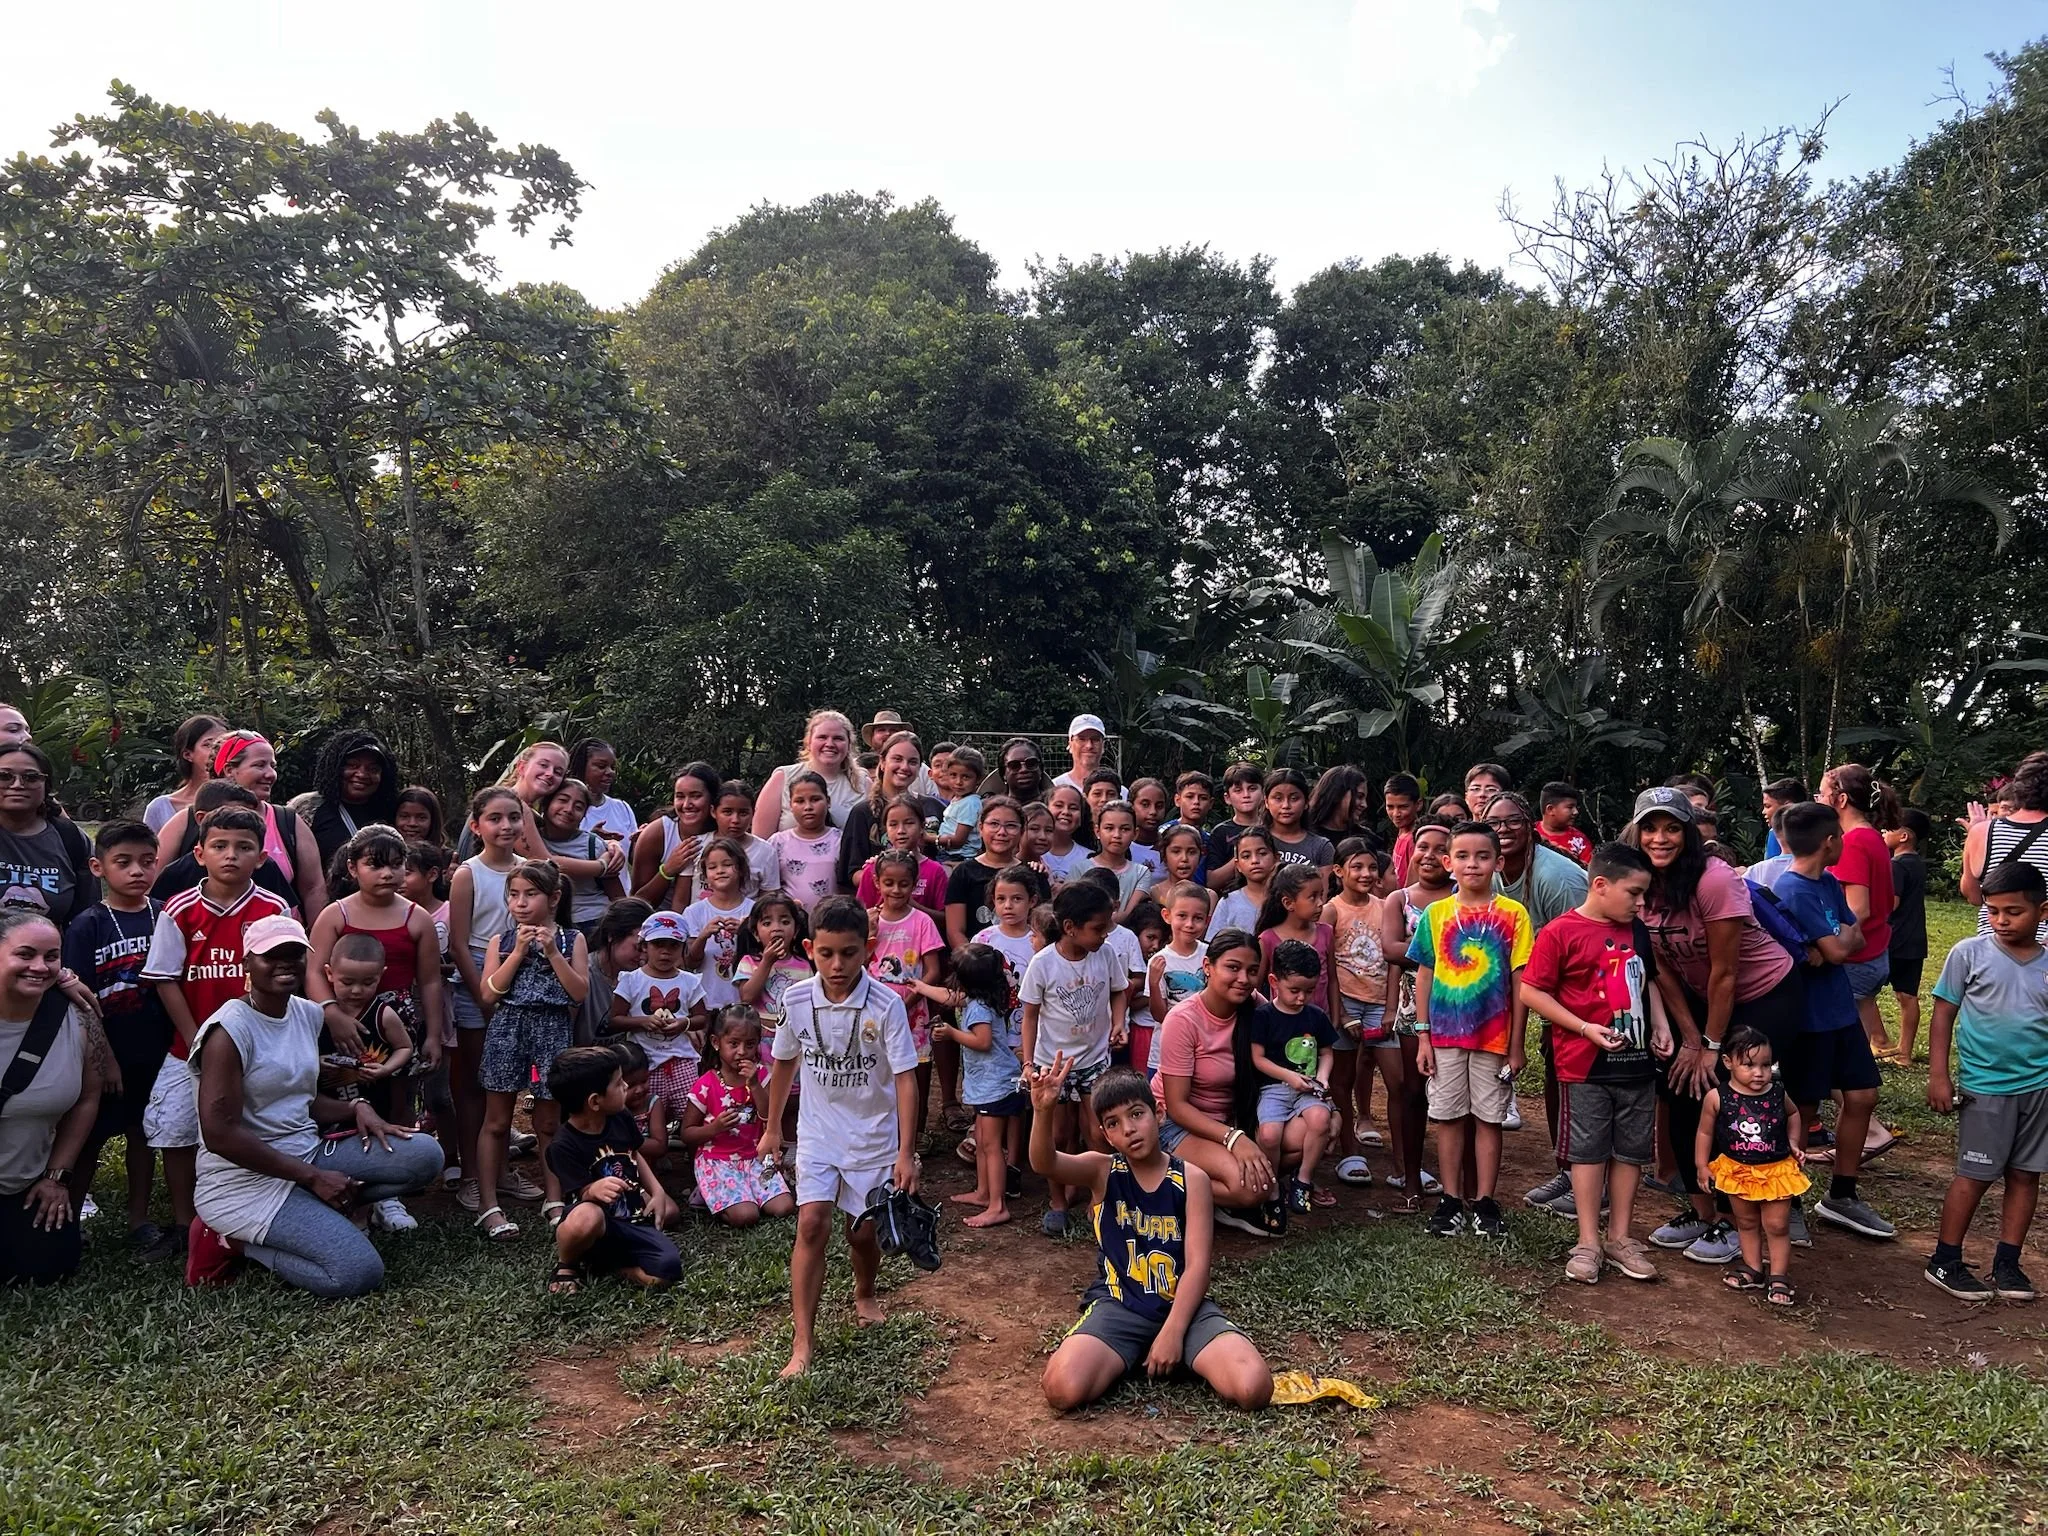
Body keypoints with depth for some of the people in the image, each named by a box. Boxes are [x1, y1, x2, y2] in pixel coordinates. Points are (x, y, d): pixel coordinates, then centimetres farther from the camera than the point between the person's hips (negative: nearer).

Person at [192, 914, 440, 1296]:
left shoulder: (308, 1014, 7)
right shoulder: (230, 1030, -17)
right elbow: (219, 1133, -21)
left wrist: (357, 1109, -5)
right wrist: (312, 1177, -20)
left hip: (310, 1153, 8)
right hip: (247, 1182, -8)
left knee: (425, 1154, -7)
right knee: (360, 1273, -20)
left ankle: (315, 1215, -2)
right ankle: (239, 1241, 1)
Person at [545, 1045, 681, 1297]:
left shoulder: (621, 1117, 0)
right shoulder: (563, 1145, -19)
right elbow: (580, 1194, -21)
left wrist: (657, 1193, 9)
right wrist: (595, 1190, -45)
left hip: (632, 1218, 7)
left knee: (668, 1268, -13)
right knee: (586, 1218, -43)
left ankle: (604, 1260, 10)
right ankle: (566, 1265, -7)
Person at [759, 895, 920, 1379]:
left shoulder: (885, 1005, -19)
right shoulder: (796, 1000, -10)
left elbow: (905, 1079, -17)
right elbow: (784, 1063, 8)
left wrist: (906, 1153, -19)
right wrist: (772, 1128, 15)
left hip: (873, 1135, -1)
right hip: (818, 1133, 1)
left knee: (864, 1231, 8)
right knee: (812, 1224, -13)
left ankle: (865, 1294, 42)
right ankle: (803, 1343, -6)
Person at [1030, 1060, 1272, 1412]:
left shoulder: (1192, 1178, -1)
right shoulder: (1101, 1171, -1)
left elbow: (1197, 1265, -5)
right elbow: (1044, 1163, -23)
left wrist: (1172, 1332, -17)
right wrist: (1044, 1111, -44)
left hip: (1182, 1304, 0)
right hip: (1119, 1304, 0)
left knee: (1252, 1389, -24)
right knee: (1063, 1390, -28)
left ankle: (1176, 1355, 6)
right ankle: (1128, 1357, 4)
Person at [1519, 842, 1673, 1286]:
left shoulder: (1636, 931, 8)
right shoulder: (1561, 933, -12)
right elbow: (1532, 992, -12)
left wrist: (1660, 1025, 7)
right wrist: (1586, 1028, -17)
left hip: (1636, 1061, 6)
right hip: (1586, 1065, -6)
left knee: (1631, 1149, 11)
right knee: (1588, 1150, 3)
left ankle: (1620, 1237, 24)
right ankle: (1589, 1243, 13)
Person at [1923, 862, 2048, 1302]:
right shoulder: (1970, 953, -6)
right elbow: (1944, 1013, -3)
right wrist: (1938, 1076, -7)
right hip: (1985, 1088, -3)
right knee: (1974, 1175, 2)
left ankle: (2007, 1263, 22)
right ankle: (1945, 1263, 13)